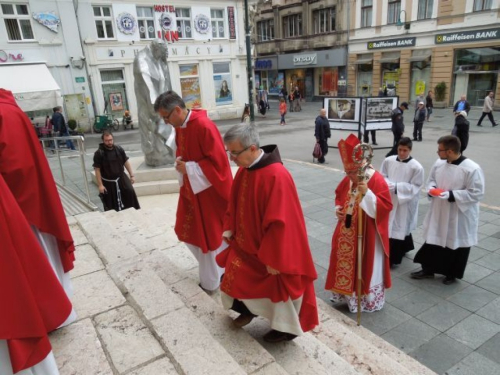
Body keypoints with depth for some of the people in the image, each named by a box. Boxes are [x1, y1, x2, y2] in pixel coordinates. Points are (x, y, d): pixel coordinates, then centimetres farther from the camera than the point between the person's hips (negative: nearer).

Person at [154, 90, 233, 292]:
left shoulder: (204, 126, -24)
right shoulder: (179, 127, 3)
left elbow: (218, 161, -25)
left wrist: (188, 168, -20)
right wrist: (180, 162, -2)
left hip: (210, 189, -9)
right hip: (191, 188, 9)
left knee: (213, 233, 7)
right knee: (188, 230, 16)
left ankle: (214, 278, 27)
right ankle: (212, 265, 38)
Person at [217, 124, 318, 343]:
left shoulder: (276, 176, -30)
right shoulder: (243, 170, -3)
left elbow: (279, 222, -28)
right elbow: (235, 205, 11)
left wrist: (273, 259, -23)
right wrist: (229, 231, 7)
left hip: (271, 249, -8)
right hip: (246, 243, 8)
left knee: (276, 287, 12)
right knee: (236, 278, 20)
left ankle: (286, 328, 37)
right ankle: (248, 309, 49)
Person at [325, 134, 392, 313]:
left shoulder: (377, 180, -19)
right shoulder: (347, 180, 1)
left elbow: (385, 206, -24)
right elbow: (339, 196, 17)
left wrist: (367, 193, -36)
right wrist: (338, 208, -2)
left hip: (368, 234, -7)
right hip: (348, 233, 7)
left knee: (367, 266, 7)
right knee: (346, 263, 18)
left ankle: (369, 300, 27)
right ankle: (347, 293, 38)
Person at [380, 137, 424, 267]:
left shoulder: (416, 167, -14)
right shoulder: (388, 161, -3)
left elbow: (415, 187, -14)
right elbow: (382, 177, 6)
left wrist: (396, 187, -23)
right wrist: (387, 184, -16)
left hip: (405, 203, -5)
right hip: (389, 200, 5)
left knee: (399, 229, 2)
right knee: (388, 227, 16)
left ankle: (392, 258, 13)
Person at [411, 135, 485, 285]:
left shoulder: (472, 169, -21)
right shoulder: (439, 163, -2)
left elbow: (477, 193, -19)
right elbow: (431, 180, 12)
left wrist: (452, 195, -27)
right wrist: (432, 188, -11)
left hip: (459, 217, -5)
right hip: (438, 213, 6)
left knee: (456, 245, 12)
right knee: (433, 240, 16)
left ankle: (452, 274, 33)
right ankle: (428, 269, 34)